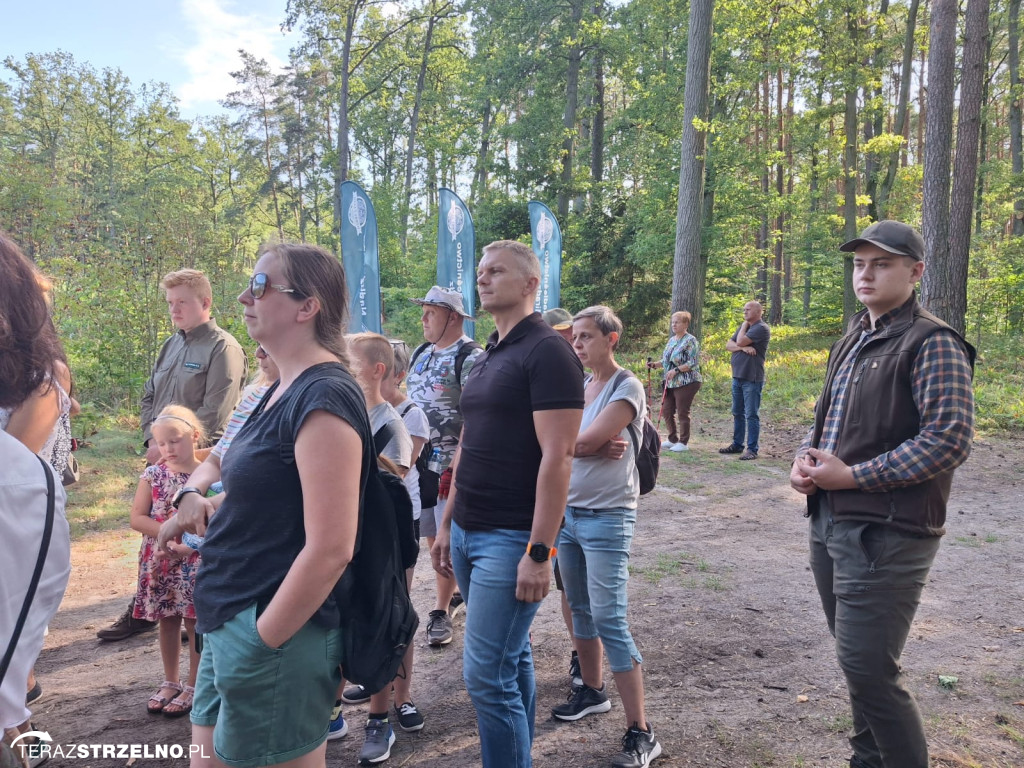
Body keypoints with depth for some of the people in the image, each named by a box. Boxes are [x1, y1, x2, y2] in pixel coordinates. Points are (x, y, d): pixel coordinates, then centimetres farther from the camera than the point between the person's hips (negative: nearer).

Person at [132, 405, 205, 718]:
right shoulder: (153, 475, -1)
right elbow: (137, 518, -4)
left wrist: (188, 544, -22)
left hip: (196, 562, -3)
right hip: (159, 561, 3)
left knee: (196, 623, 5)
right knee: (167, 622, 14)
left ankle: (194, 687, 19)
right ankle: (170, 682, 30)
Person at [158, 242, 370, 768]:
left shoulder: (323, 398, -21)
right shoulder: (282, 391, 8)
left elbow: (330, 550, -25)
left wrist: (260, 644, -16)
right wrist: (193, 493, 2)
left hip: (275, 635, -9)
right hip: (230, 626, 9)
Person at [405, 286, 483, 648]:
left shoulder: (470, 357, -11)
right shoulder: (420, 354, 14)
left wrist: (458, 462, -22)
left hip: (451, 463, -7)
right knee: (433, 536, 12)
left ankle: (442, 611, 9)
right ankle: (452, 592, 28)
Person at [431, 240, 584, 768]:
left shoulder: (546, 352, -13)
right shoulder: (485, 357, 14)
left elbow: (557, 457, -19)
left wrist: (539, 552, -21)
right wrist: (446, 525, 17)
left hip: (511, 539, -8)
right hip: (468, 532, 8)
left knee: (487, 675, -4)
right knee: (511, 659, 18)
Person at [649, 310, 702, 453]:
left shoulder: (690, 340, -10)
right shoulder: (672, 340, 14)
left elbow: (693, 363, -17)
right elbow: (666, 360, 20)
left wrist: (676, 370, -22)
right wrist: (655, 364, 3)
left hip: (686, 382, -8)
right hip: (671, 383, 8)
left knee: (682, 413, -1)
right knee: (666, 411, 9)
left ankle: (683, 442, 10)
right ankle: (672, 439, 23)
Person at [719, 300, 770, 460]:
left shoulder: (761, 328, -11)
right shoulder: (744, 326, 16)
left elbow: (740, 341, -19)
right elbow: (729, 345, 8)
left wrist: (744, 326, -2)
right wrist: (743, 347, -12)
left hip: (752, 379, -8)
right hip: (737, 377, 8)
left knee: (751, 415, -5)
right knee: (737, 413, 14)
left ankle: (752, 449, 0)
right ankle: (737, 444, 23)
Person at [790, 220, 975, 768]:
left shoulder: (931, 344, -10)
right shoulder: (852, 342, 15)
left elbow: (949, 440, -19)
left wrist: (852, 476, -19)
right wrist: (805, 457, 2)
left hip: (886, 532, -8)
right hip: (829, 523, 8)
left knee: (869, 669, -5)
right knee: (856, 661, 18)